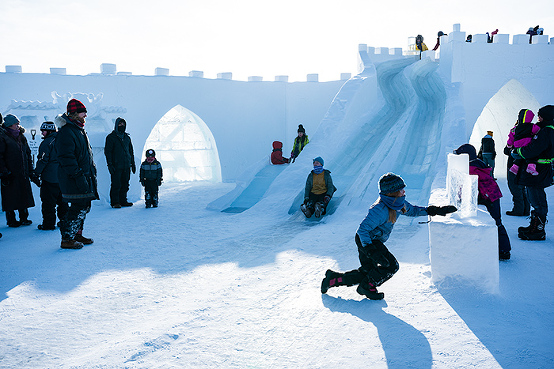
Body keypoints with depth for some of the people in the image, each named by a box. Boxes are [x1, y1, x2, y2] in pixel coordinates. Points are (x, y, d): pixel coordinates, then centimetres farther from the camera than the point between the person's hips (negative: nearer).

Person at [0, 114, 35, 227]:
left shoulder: (21, 137, 13)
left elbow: (28, 153, 20)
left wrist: (30, 170, 14)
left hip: (23, 173, 6)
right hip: (10, 174, -6)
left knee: (24, 196, 9)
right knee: (10, 197, 1)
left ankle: (24, 218, 19)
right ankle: (11, 220, 12)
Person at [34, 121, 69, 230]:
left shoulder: (46, 143, -12)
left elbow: (43, 160, -15)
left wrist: (36, 174, -9)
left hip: (50, 177, -8)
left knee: (48, 201, 0)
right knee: (62, 199, 16)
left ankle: (49, 223, 3)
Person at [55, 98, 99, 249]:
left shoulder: (80, 130, 17)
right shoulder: (66, 132, -16)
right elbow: (67, 158, -22)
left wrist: (92, 171, 22)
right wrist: (78, 176, -25)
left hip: (85, 176, 10)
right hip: (73, 179, -10)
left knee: (84, 206, 15)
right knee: (78, 207, -8)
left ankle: (77, 234, 28)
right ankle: (67, 239, 2)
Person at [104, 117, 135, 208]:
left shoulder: (127, 137, 16)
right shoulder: (111, 137, 0)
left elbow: (131, 152, 23)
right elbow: (107, 152, -4)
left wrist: (133, 163, 17)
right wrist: (110, 165, -12)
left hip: (126, 166, 5)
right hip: (116, 166, -5)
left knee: (125, 185, 7)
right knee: (116, 185, -6)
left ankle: (123, 200, 15)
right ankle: (115, 202, 1)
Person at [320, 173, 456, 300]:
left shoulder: (398, 203, -3)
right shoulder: (381, 210, -30)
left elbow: (412, 210, 16)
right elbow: (363, 229, -29)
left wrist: (436, 210, 11)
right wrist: (371, 251, -37)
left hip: (370, 241, 9)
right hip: (366, 241, -9)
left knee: (367, 273, 12)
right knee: (391, 265, -12)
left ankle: (333, 278, 19)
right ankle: (367, 287, 5)